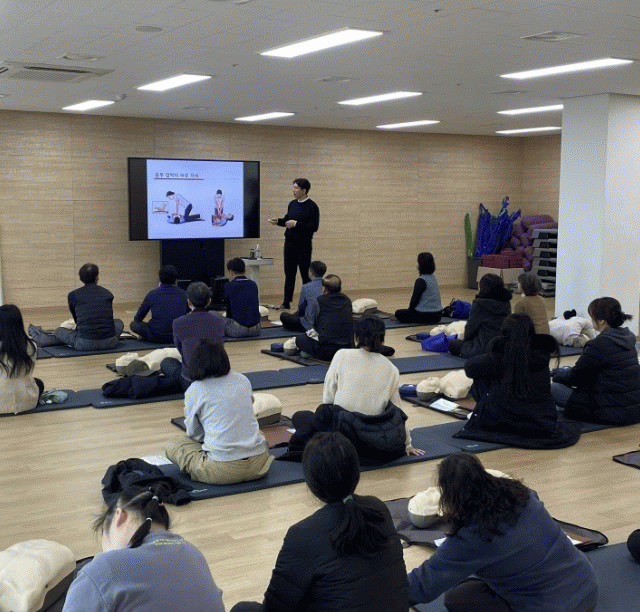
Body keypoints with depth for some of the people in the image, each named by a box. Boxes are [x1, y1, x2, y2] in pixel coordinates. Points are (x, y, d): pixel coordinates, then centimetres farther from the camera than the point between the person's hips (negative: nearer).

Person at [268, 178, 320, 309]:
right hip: (289, 243, 6)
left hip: (303, 245, -6)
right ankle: (286, 302, 12)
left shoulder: (312, 207, -9)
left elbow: (314, 227, -16)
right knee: (289, 273, 8)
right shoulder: (292, 204, 10)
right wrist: (278, 221, 3)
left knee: (305, 274, 1)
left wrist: (296, 224, -22)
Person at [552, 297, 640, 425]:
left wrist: (557, 377, 16)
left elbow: (577, 376, -4)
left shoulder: (599, 344, -18)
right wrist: (568, 372, 26)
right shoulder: (627, 338, 8)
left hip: (614, 413, -9)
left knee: (553, 389, -4)